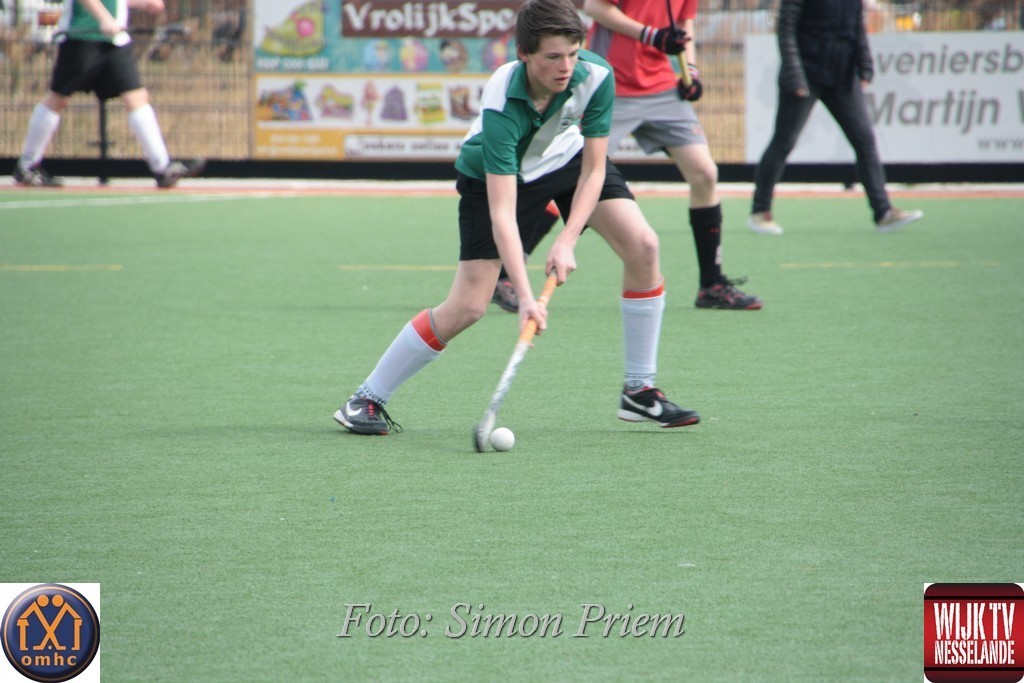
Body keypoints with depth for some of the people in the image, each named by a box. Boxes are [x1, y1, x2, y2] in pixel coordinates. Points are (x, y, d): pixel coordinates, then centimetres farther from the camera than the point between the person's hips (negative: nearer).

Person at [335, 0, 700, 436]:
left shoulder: (596, 76, -30)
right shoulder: (501, 106, -40)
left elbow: (593, 169, -20)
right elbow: (502, 212, -42)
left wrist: (568, 241, -31)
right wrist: (524, 296, -50)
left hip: (566, 157, 4)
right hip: (494, 174, -4)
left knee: (643, 246, -15)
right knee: (468, 306, -14)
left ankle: (639, 392, -2)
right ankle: (367, 399, 2)